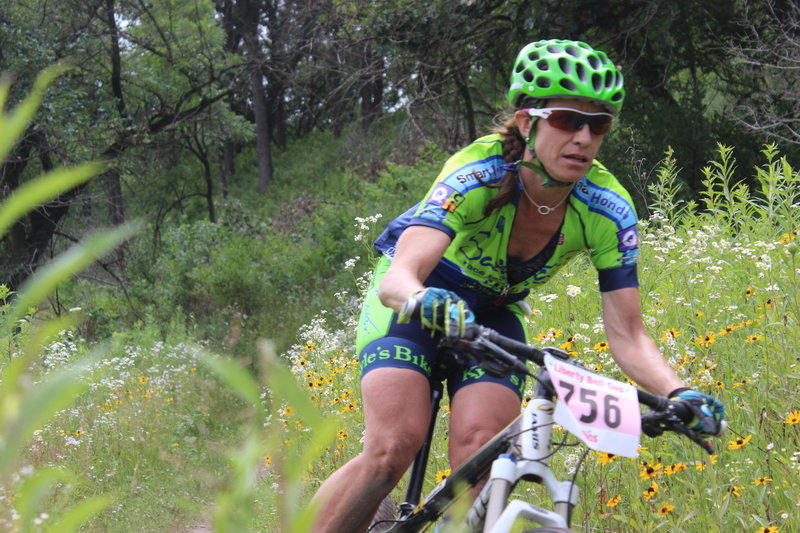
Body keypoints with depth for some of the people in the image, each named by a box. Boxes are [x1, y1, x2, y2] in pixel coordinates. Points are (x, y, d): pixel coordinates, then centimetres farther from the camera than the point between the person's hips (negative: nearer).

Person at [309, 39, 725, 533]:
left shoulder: (608, 210, -22)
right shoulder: (478, 174, -33)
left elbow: (627, 335, -20)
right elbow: (399, 276, -45)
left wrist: (680, 394, -39)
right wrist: (423, 300, -68)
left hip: (495, 312, 3)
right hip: (413, 301, -3)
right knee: (393, 448, -23)